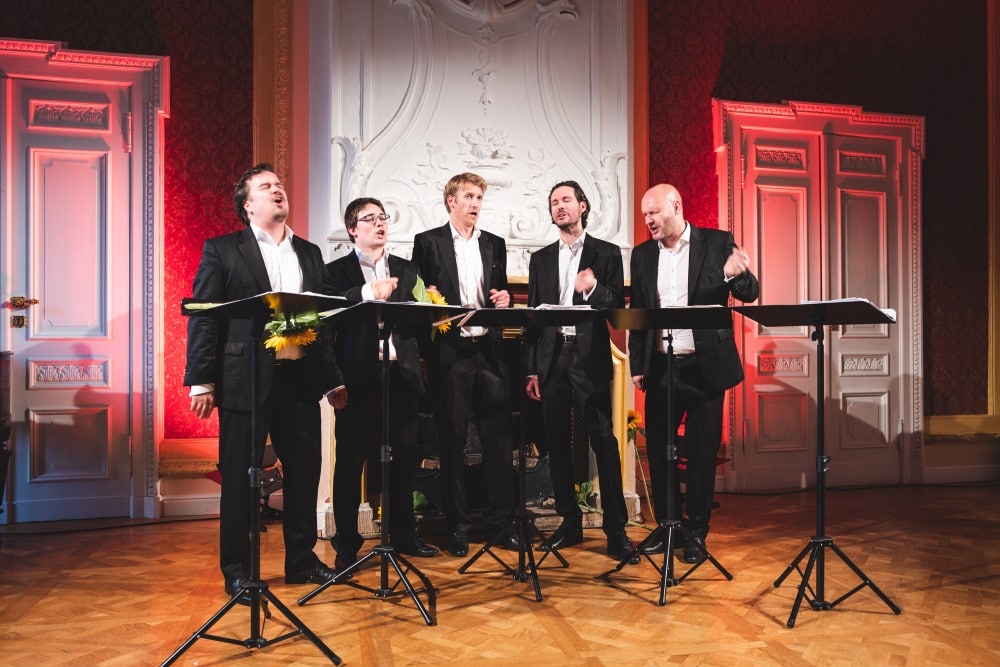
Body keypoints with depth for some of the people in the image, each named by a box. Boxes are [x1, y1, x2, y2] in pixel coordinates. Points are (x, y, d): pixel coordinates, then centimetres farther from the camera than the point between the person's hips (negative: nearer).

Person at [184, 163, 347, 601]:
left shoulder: (310, 253, 15)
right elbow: (203, 318, -3)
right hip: (246, 379, -4)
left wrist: (333, 378, 10)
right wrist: (201, 381, -9)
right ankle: (237, 569, 16)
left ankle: (301, 559, 24)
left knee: (304, 471, 9)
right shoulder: (222, 250, 2)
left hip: (300, 378, 4)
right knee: (240, 477, 3)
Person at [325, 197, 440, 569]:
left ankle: (403, 535, 23)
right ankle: (347, 544, 12)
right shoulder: (337, 271, 5)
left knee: (403, 458, 9)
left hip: (400, 373, 3)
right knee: (350, 460, 2)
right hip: (358, 375, -3)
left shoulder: (407, 270, 15)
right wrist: (368, 292, -26)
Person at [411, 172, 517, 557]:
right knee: (452, 440, 3)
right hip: (449, 351, -3)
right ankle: (458, 526, 14)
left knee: (499, 438, 2)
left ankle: (499, 522, 14)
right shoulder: (428, 242, 4)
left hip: (489, 349, 3)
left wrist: (504, 300, -3)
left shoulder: (495, 245, 16)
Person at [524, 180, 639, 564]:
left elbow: (618, 308, 1)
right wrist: (531, 369, 6)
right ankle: (570, 522, 17)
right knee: (557, 443, 6)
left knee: (604, 440, -7)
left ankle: (616, 529, -1)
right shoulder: (541, 259, 15)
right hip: (551, 357, 4)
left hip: (590, 358, -3)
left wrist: (594, 289, -20)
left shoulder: (607, 254, 6)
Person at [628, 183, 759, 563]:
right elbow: (637, 313, 10)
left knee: (702, 452, 4)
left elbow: (750, 295, -3)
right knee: (657, 449, 6)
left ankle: (696, 532, 18)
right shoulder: (642, 254, 8)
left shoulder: (718, 243, -1)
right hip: (660, 367, 3)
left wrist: (736, 275, -25)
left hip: (706, 366, -3)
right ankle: (666, 525, 21)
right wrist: (637, 365, 5)